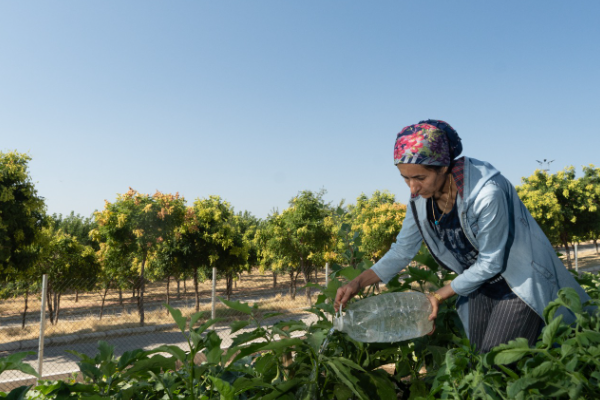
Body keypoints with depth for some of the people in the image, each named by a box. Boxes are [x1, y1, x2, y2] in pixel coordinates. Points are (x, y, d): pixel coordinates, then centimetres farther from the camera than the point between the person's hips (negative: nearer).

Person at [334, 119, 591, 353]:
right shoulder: (420, 198, -13)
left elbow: (491, 263, -22)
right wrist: (358, 284, -14)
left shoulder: (487, 193, -33)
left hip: (519, 283, -6)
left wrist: (440, 296, -18)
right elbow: (402, 250, -3)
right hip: (480, 285, 6)